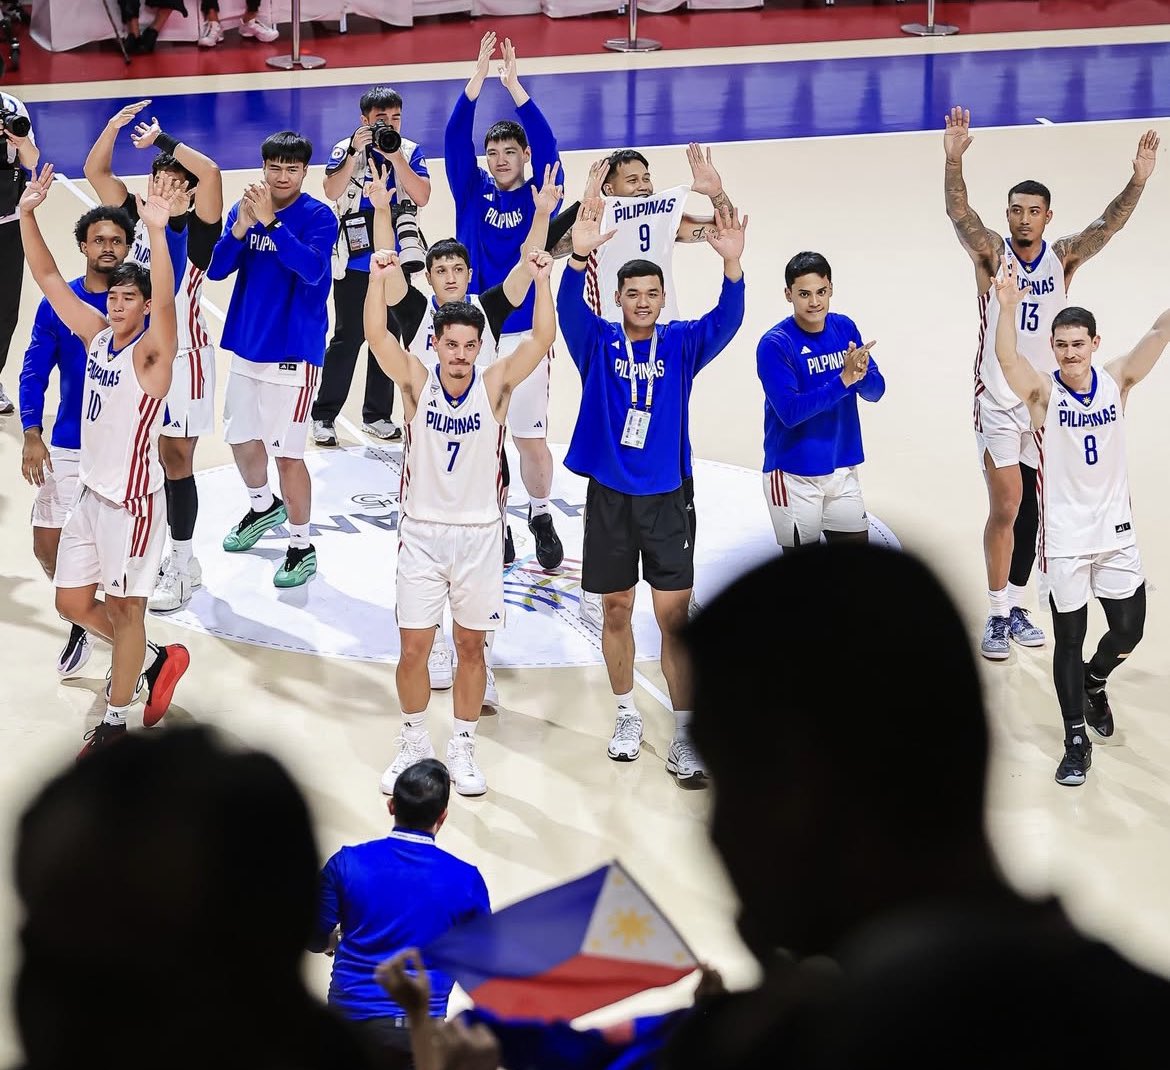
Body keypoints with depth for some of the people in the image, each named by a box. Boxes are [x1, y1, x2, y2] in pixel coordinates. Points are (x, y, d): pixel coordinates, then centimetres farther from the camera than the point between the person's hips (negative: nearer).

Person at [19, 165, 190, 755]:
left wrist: (157, 231, -50)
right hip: (91, 492, 8)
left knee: (124, 609, 5)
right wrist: (28, 213, -8)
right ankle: (154, 660, 34)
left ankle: (115, 724, 18)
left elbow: (165, 301, -37)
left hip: (132, 501, -8)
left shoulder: (150, 351, -17)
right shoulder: (95, 332, 3)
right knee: (73, 602, 14)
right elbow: (47, 277, 4)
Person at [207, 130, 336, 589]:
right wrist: (241, 228, -23)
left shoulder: (318, 216, -12)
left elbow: (313, 269, -28)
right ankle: (263, 508, 47)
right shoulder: (243, 209, 2)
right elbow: (216, 269, -5)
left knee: (287, 453, -6)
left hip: (293, 352, -6)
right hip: (247, 345, 6)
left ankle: (302, 547, 8)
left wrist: (270, 222, -35)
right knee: (242, 439, 20)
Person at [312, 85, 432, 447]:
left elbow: (422, 197, -11)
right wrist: (355, 153, -28)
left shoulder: (411, 152, 2)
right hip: (355, 262, -3)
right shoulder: (346, 149, -5)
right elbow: (332, 192, -19)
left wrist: (396, 157, -19)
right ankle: (323, 416, 4)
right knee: (347, 338, -4)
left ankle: (377, 415, 21)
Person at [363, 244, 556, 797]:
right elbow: (377, 336, -19)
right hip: (421, 531, 0)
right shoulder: (417, 382, -6)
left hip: (479, 533, 0)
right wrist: (378, 279, -34)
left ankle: (462, 749, 21)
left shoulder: (495, 386, -6)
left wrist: (541, 280, -30)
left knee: (471, 646, 9)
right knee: (413, 647, 3)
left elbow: (542, 340, -18)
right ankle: (414, 744, 22)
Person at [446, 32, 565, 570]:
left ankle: (541, 517, 23)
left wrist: (514, 84, -22)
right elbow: (455, 137, -9)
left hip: (523, 334, -1)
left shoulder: (538, 194, -1)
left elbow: (546, 144, -16)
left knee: (530, 439, 4)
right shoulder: (472, 191, 3)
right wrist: (479, 78, -20)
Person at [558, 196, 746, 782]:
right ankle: (627, 717, 27)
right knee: (616, 611, 10)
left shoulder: (681, 344, 0)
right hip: (608, 496, 1)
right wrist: (578, 257, -41)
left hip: (666, 498, -1)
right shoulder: (598, 343, -1)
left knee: (673, 615, -4)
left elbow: (726, 320, -17)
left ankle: (683, 737, -1)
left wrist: (732, 263, -36)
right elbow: (570, 309, -21)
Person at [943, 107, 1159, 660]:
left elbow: (1108, 224, -13)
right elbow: (958, 214, -24)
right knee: (1005, 508, -6)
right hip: (998, 402, -3)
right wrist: (953, 160, -41)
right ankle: (998, 615, 2)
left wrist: (1138, 180, -30)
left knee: (1029, 508, 10)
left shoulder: (1063, 257, 0)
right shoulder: (991, 253, -7)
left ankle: (1016, 606, 22)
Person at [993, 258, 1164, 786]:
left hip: (1115, 531, 3)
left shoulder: (1116, 381, -4)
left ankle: (1092, 684, 41)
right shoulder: (1044, 392, -11)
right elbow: (1006, 358, -30)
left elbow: (1159, 335, -17)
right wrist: (1007, 308, -49)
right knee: (1069, 638, 5)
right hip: (1064, 539, -3)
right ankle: (1076, 741, 16)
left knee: (1128, 631, 9)